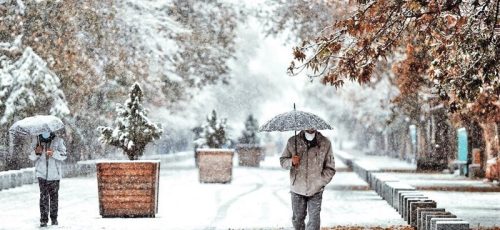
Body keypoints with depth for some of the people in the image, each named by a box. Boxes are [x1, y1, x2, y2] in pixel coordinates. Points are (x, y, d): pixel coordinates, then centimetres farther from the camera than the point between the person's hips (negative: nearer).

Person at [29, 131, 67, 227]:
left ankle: (54, 218, 18)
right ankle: (43, 220, -3)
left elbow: (63, 155, -8)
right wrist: (36, 152, -16)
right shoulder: (37, 141, 2)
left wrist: (53, 153, -26)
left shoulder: (58, 141, -2)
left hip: (54, 174, 0)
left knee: (54, 196, 7)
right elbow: (32, 157, 6)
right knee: (43, 197, -5)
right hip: (42, 174, 0)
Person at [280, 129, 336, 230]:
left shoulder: (325, 143, -2)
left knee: (314, 219, -6)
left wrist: (320, 183, -10)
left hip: (315, 191, -1)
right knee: (297, 219, 11)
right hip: (297, 189, 2)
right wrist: (291, 162, -15)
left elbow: (330, 168, 2)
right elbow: (282, 161, 8)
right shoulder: (293, 142, 1)